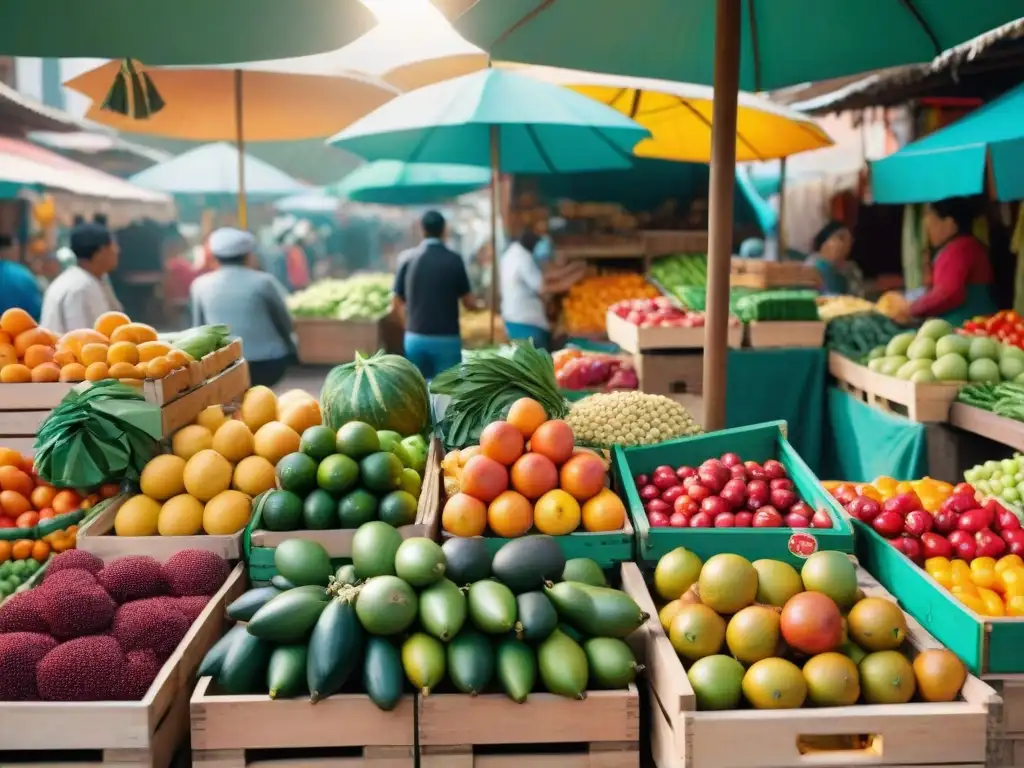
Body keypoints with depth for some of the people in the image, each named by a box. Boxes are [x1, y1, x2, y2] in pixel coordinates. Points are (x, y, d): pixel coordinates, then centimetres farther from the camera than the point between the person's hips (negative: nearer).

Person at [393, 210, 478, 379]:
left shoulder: (408, 262, 2)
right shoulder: (453, 260, -7)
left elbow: (398, 305, 7)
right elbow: (469, 302, -3)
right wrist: (477, 305, 19)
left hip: (415, 338, 3)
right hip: (446, 339, -3)